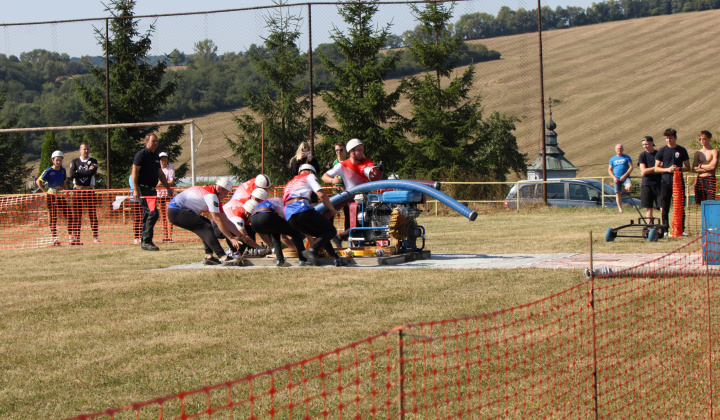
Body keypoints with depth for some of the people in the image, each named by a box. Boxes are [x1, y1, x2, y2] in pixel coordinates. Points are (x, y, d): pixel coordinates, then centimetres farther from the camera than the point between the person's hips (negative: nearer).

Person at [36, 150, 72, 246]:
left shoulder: (62, 170, 8)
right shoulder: (49, 171, -6)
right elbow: (38, 181, -2)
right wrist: (45, 191, -8)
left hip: (60, 195, 5)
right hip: (51, 195, -5)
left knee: (69, 216, -3)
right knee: (53, 218, -2)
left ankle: (71, 238, 3)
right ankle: (55, 239, 1)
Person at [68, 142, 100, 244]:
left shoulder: (93, 161, 6)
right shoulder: (75, 162, 8)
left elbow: (92, 172, -14)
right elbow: (72, 175, -9)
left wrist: (78, 172, -9)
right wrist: (86, 172, -9)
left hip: (89, 191, -1)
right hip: (77, 191, 1)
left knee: (93, 215, -2)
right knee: (77, 216, 1)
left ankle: (95, 237, 2)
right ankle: (76, 238, 5)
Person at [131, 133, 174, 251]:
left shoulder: (156, 156, 18)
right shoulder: (141, 154, -8)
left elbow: (160, 174, 28)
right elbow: (134, 172, -12)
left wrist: (168, 188, 26)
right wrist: (136, 190, -19)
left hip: (152, 189, 9)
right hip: (143, 188, -9)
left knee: (148, 214, 10)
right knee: (153, 213, -16)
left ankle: (144, 242, 14)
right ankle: (146, 241, -14)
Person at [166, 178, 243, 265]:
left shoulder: (206, 189, 17)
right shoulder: (211, 196, -14)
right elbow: (217, 220, -16)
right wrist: (231, 238, -14)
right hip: (176, 212, -11)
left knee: (206, 224, 15)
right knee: (206, 228, -19)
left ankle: (208, 256, 3)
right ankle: (223, 258, -30)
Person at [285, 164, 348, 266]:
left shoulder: (290, 183, 36)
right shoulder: (309, 176, 17)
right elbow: (321, 195, 4)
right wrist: (332, 210, 15)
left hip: (289, 217, 7)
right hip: (302, 209, -7)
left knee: (321, 234, 22)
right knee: (331, 231, -1)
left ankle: (337, 259, 10)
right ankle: (312, 250, -26)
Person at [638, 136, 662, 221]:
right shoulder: (642, 155, 5)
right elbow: (644, 171, -5)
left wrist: (649, 171, -7)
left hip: (658, 184, 0)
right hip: (646, 184, 0)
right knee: (649, 208, 3)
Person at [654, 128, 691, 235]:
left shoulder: (682, 150, 7)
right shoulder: (662, 150, 6)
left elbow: (688, 168, 9)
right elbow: (656, 168, 6)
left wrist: (679, 169, -11)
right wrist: (667, 169, -11)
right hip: (666, 182, 0)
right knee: (664, 208, -1)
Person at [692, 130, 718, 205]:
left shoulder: (714, 151, 0)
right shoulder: (698, 153, 14)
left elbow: (713, 166, -13)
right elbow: (694, 169, 5)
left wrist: (701, 166, 1)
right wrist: (707, 168, -5)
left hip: (710, 179, -5)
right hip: (700, 180, 5)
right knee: (701, 204, 1)